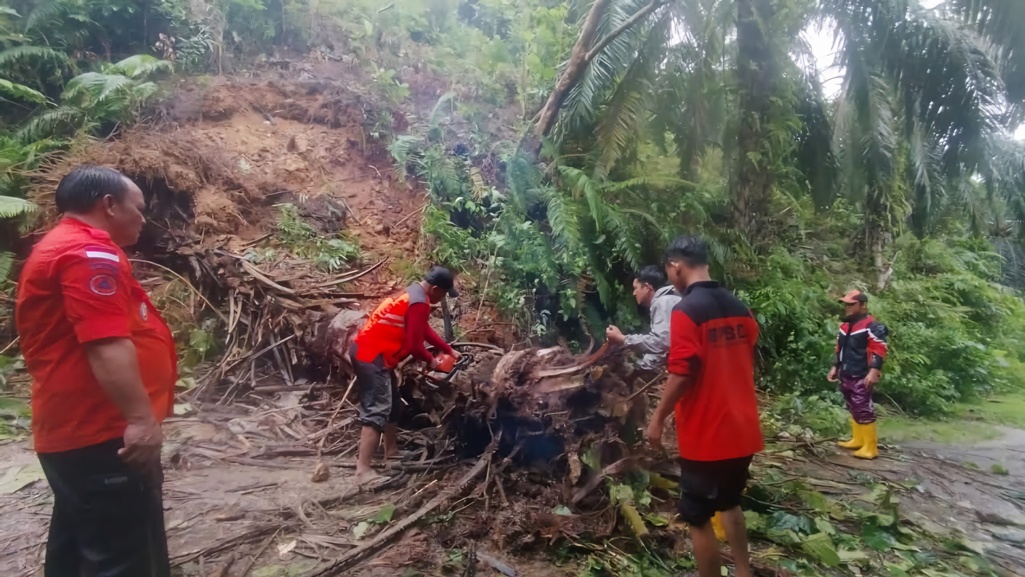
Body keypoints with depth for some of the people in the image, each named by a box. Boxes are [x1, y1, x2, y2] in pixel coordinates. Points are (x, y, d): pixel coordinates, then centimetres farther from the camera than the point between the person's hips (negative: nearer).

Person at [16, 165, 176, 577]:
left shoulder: (57, 249, 20)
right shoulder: (89, 252, -16)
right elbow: (107, 343, -28)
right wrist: (140, 417, -31)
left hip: (73, 429, 11)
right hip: (100, 435, -11)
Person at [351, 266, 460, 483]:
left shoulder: (413, 293, 14)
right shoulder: (419, 303, -18)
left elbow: (425, 330, 26)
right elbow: (414, 345, -18)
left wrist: (449, 350, 26)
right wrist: (432, 362, 1)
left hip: (367, 350, 11)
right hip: (372, 356, -11)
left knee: (391, 404, 20)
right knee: (377, 411, -13)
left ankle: (392, 452, 33)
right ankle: (363, 470, -16)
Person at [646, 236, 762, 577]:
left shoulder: (686, 311, -18)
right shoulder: (740, 308, 5)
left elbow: (682, 374, -23)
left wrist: (658, 419, -11)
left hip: (705, 436, -8)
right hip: (742, 429, 8)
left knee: (698, 518, 7)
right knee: (730, 504, 26)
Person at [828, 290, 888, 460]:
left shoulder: (872, 326, -12)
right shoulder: (845, 326, 16)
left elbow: (879, 350, -19)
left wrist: (874, 371, -27)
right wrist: (835, 367, 20)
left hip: (862, 377, -9)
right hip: (846, 375, 9)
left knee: (864, 411, -8)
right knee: (853, 409, 16)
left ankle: (870, 447, -1)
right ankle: (857, 440, 27)